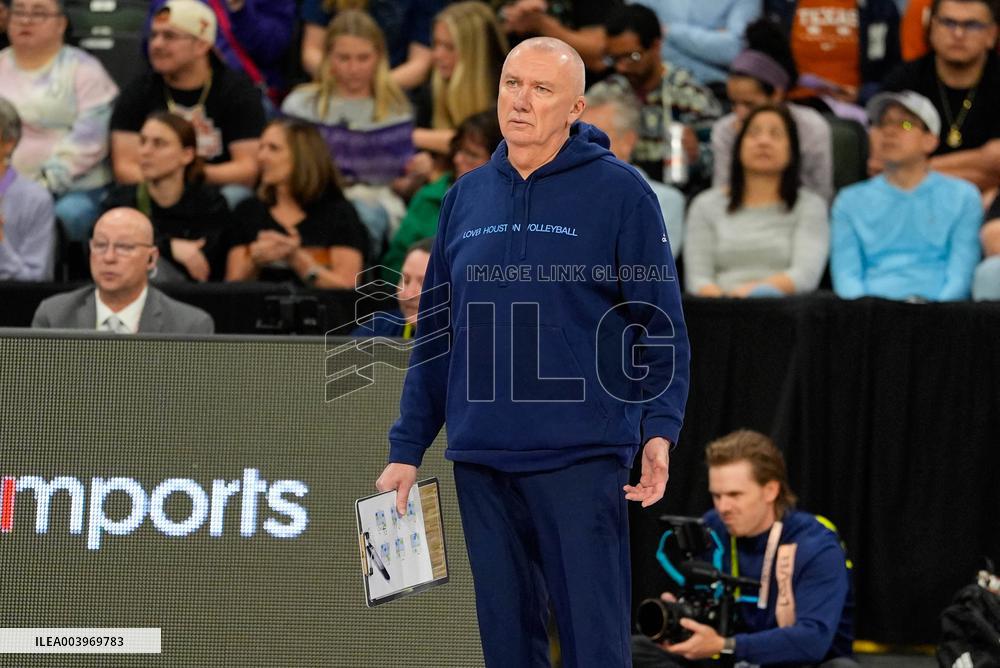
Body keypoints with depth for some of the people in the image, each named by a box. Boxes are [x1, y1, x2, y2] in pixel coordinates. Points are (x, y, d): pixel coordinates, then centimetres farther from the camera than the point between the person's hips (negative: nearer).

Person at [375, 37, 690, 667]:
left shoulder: (619, 193, -3)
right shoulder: (466, 197, 11)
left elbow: (662, 326, -5)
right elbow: (436, 331, 15)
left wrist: (659, 430, -18)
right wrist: (407, 448, 11)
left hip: (580, 457, -5)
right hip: (480, 458, 5)